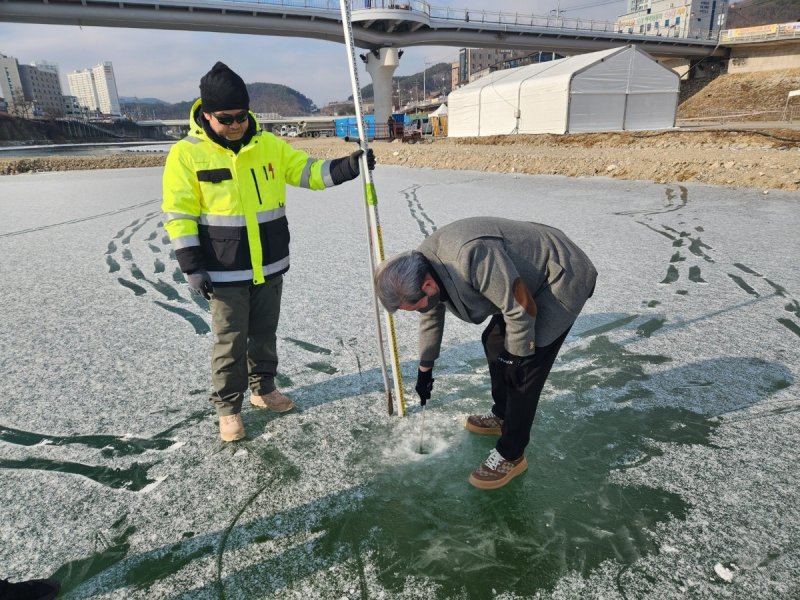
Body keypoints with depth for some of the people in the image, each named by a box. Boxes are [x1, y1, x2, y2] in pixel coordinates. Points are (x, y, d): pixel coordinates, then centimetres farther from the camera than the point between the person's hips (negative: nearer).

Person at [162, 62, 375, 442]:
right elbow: (179, 215, -8)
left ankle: (263, 388, 37)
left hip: (270, 267, 4)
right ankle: (227, 407, 23)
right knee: (230, 342, 5)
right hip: (224, 272, -4)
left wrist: (347, 167, -15)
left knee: (265, 334, 18)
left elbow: (309, 172, 3)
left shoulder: (269, 145, 3)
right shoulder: (186, 153, -8)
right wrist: (192, 267, -14)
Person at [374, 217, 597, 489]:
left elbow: (521, 307, -29)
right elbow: (431, 316, 11)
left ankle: (511, 455, 4)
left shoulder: (471, 257, -38)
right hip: (526, 279, 9)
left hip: (562, 278, -9)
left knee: (526, 368, -10)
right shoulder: (420, 266, -7)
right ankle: (502, 416, 36)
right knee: (494, 341, 17)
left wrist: (516, 357, -15)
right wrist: (425, 368, 18)